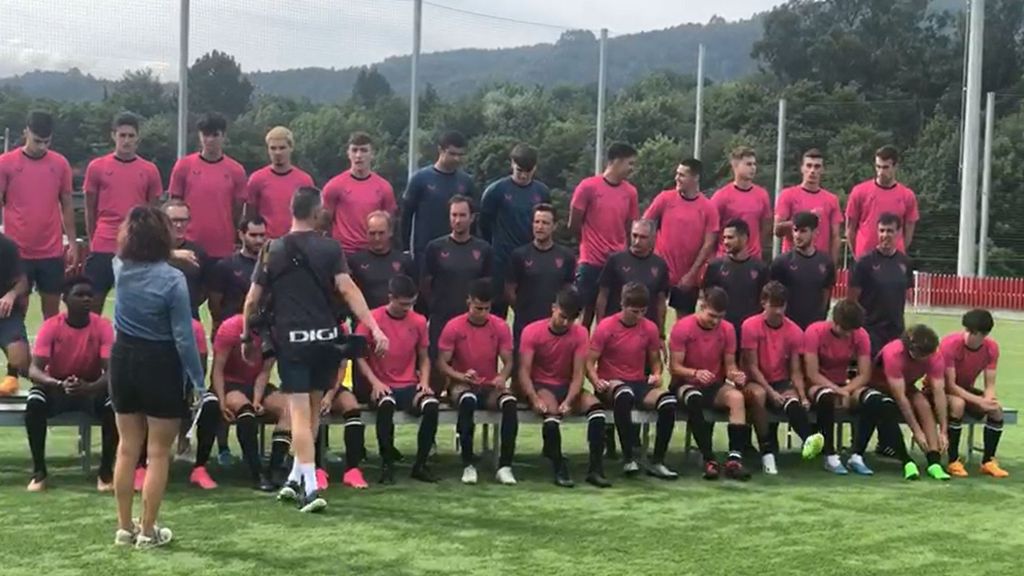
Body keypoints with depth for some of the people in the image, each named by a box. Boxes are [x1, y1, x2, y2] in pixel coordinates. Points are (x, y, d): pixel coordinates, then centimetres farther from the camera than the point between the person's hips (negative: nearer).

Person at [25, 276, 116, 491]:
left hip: (92, 388, 0)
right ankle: (39, 471, -16)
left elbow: (111, 370, -22)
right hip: (56, 388, 0)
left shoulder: (103, 326, -15)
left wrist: (89, 387, -43)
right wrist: (59, 384, -43)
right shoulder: (51, 326, -15)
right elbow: (34, 369, -23)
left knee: (114, 404, -32)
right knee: (34, 403, -32)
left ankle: (106, 471, -14)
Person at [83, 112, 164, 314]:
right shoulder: (96, 167, 3)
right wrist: (92, 241, 6)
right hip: (102, 248, 0)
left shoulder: (150, 170, 5)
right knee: (94, 301, 3)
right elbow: (90, 209, 9)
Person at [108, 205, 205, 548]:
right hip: (161, 365, -6)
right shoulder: (172, 279, -19)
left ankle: (125, 528, 22)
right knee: (158, 453, 5)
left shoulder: (120, 267, -3)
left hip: (123, 359, 6)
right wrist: (198, 380, -9)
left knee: (127, 448, 15)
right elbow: (183, 338, -17)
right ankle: (148, 531, 9)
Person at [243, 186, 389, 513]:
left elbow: (252, 301, 4)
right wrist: (375, 329, -16)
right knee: (313, 411, 17)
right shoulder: (330, 249, -1)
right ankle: (296, 479, 27)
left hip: (291, 339, -1)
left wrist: (247, 338, 18)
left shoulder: (273, 250, 2)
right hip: (325, 338, 1)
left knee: (300, 413, -3)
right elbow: (348, 289, -12)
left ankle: (310, 488, -12)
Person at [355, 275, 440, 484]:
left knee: (432, 404, -29)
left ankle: (420, 464, -14)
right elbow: (359, 356, -2)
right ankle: (387, 465, -22)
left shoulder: (418, 321, 7)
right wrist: (375, 382, -15)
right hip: (383, 387, -3)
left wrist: (424, 381, -3)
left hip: (410, 387, 3)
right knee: (386, 404, -38)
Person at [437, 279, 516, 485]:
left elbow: (508, 362, 3)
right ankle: (468, 464, -32)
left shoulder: (500, 327, 0)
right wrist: (461, 376, -24)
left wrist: (502, 377, -20)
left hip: (490, 387, 2)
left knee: (510, 402, -32)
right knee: (468, 399, -39)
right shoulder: (453, 327, -6)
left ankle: (505, 466, -28)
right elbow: (442, 364, -5)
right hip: (462, 385, -2)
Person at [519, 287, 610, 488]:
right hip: (540, 386, -3)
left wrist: (568, 401, -27)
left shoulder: (580, 333, -4)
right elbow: (524, 372, -15)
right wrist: (535, 399, -32)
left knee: (596, 406, -26)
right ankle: (559, 469, -30)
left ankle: (596, 469, -25)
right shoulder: (532, 331, -11)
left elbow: (578, 374, -9)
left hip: (567, 386, 3)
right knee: (551, 411, -37)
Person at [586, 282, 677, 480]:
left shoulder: (650, 328, 5)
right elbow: (589, 363, -6)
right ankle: (629, 458, -36)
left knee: (668, 401, -28)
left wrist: (656, 375, -6)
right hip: (611, 385, -4)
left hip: (640, 384, 4)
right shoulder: (605, 327, -6)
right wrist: (596, 381, -25)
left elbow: (656, 361, 17)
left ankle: (657, 462, -16)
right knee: (624, 393, -42)